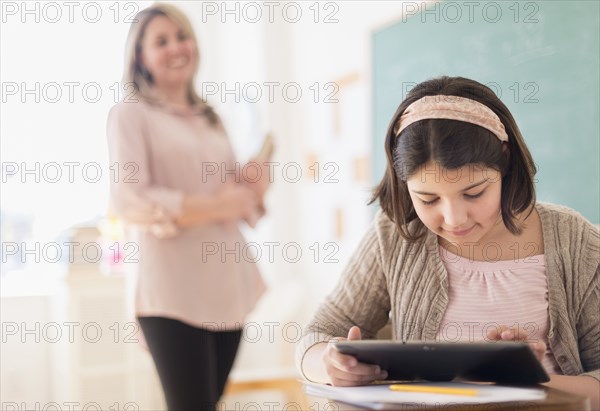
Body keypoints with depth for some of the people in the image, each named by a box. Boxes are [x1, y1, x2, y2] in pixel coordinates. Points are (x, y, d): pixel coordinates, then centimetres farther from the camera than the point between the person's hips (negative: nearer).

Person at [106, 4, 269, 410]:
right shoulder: (131, 113, 0)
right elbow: (129, 200, -12)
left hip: (229, 286, 6)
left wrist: (253, 190, -2)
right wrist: (215, 207, -17)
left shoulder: (209, 118, 19)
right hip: (174, 293, -6)